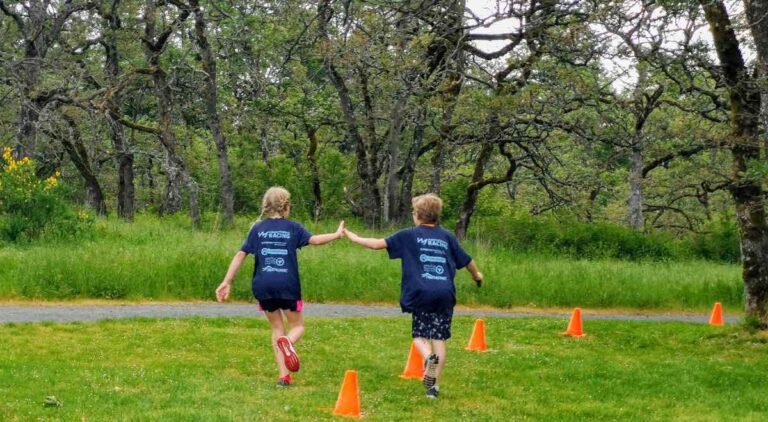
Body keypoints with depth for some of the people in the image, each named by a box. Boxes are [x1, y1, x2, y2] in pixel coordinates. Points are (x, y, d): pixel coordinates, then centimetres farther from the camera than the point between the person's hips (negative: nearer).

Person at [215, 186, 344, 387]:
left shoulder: (257, 228, 9)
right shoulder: (293, 227, 3)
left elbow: (240, 255, 5)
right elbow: (314, 239, -11)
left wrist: (226, 282, 7)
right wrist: (337, 235, 5)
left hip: (263, 286, 3)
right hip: (287, 285, -2)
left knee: (277, 328, 17)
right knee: (297, 326, 14)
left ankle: (284, 376, 7)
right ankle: (287, 341, -24)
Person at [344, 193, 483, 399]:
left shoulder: (409, 235, 5)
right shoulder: (447, 237, 13)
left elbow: (377, 244, 3)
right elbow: (466, 260, 23)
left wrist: (351, 236, 17)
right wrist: (477, 274, 45)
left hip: (421, 293, -2)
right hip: (445, 294, 2)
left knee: (420, 334, 12)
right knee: (439, 338, 8)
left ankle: (429, 357, -21)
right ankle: (434, 385, 5)